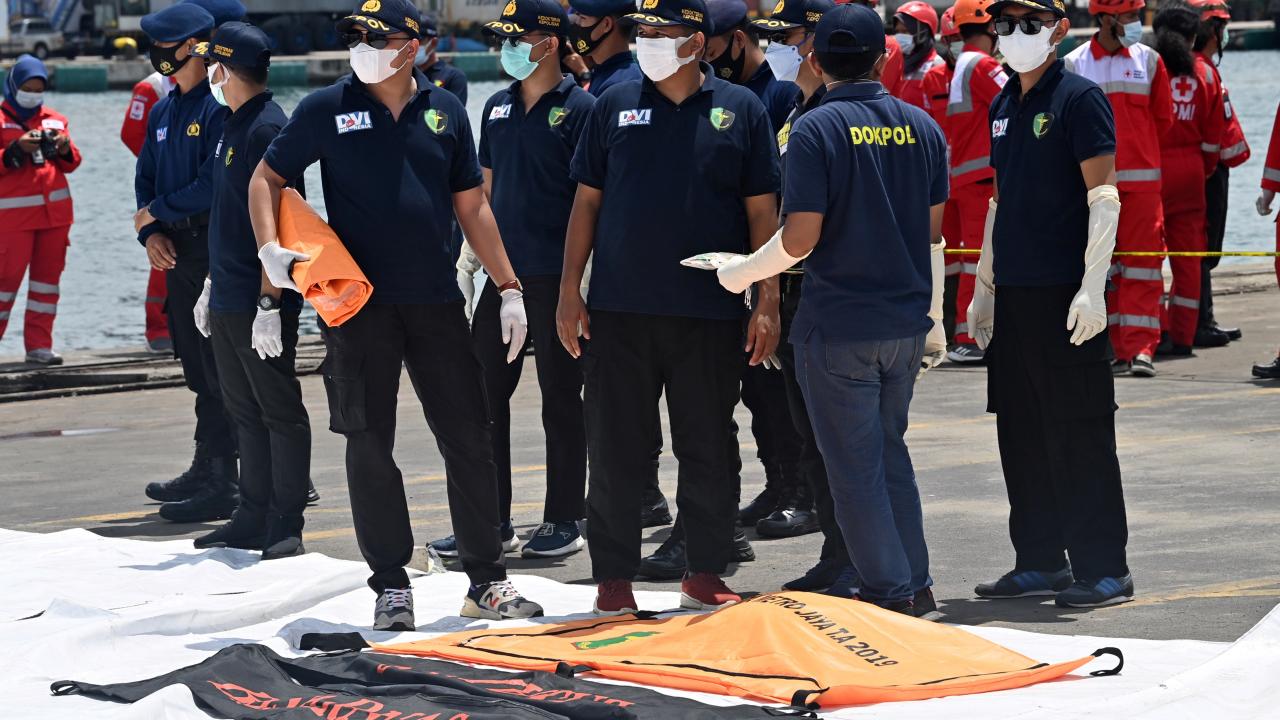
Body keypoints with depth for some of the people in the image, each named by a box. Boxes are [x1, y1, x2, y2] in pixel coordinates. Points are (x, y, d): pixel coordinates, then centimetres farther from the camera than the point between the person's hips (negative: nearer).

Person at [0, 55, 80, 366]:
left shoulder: (55, 120, 13)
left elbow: (71, 164, 15)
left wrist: (65, 148, -6)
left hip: (55, 211, 5)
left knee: (48, 275, 5)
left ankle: (39, 345, 9)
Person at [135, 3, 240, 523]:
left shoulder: (223, 108, -13)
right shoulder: (164, 113, 16)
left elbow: (214, 184, -20)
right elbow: (146, 180, 20)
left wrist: (158, 211, -10)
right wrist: (151, 232, 2)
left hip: (217, 254, -9)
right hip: (179, 257, 9)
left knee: (218, 371, -7)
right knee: (198, 369, 16)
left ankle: (220, 485, -6)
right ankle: (206, 472, 24)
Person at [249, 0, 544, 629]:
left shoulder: (444, 110, 7)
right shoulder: (326, 109, 0)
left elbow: (471, 206, 12)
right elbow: (266, 179, 6)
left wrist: (509, 288, 9)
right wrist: (270, 249, -12)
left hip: (436, 300, 2)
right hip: (358, 304, -2)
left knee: (469, 439, 3)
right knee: (369, 447, 1)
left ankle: (487, 581, 12)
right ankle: (391, 587, 11)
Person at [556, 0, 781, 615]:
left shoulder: (739, 109, 3)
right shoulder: (615, 106, 6)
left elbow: (763, 213, 4)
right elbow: (587, 201, 8)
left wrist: (767, 304, -1)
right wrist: (569, 291, 2)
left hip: (710, 314, -1)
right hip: (620, 310, 1)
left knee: (709, 450, 6)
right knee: (615, 450, 3)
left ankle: (704, 574, 16)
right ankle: (613, 579, 11)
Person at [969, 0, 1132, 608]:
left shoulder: (1080, 98, -8)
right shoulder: (1002, 108, 15)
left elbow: (1104, 197, -12)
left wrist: (1092, 288, -18)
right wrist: (984, 285, 21)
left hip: (1066, 295, -8)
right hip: (1013, 295, 8)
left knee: (1079, 436, -5)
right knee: (1021, 434, 10)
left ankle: (1103, 569, 0)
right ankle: (1041, 561, 19)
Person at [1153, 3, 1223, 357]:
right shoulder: (1203, 72, 4)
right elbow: (1213, 136, 7)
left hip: (1151, 168, -3)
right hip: (1190, 170, 3)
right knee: (1187, 255, 10)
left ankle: (1159, 331, -6)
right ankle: (1183, 335, 13)